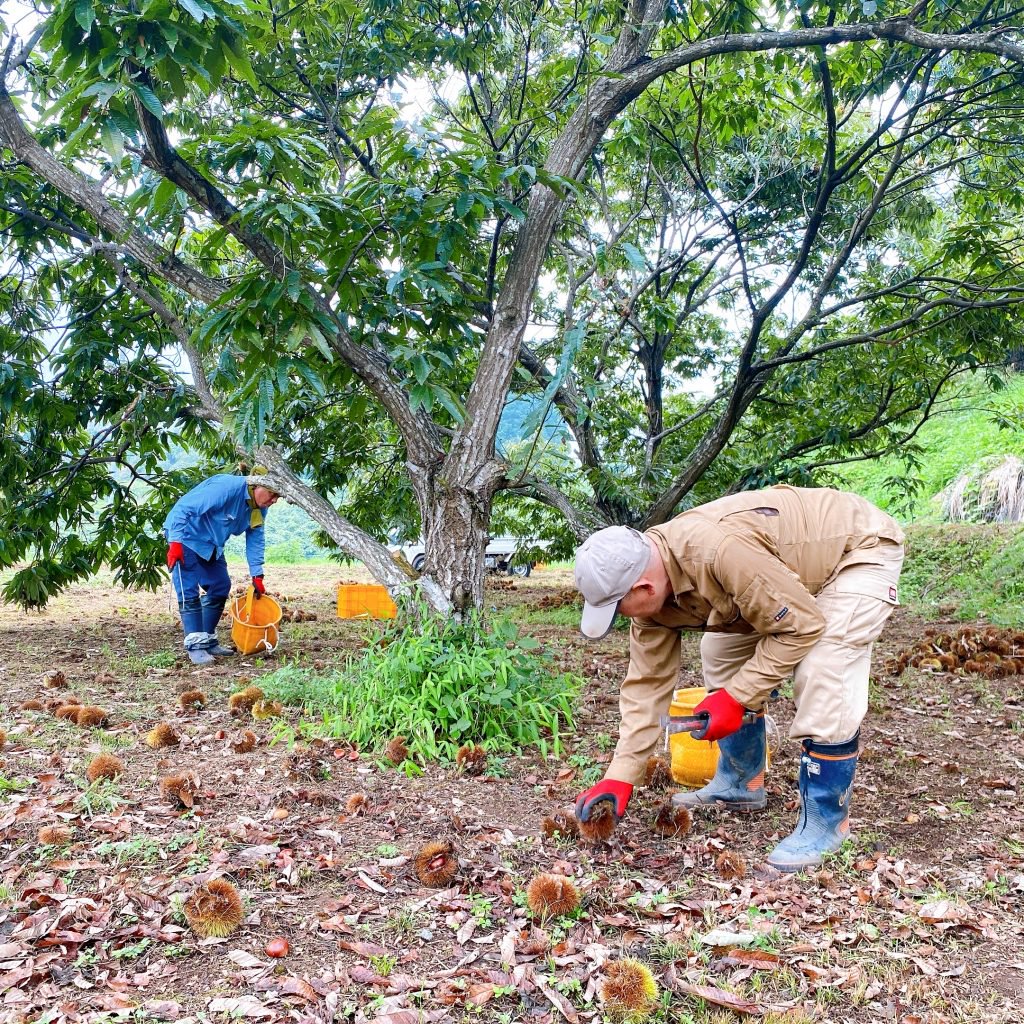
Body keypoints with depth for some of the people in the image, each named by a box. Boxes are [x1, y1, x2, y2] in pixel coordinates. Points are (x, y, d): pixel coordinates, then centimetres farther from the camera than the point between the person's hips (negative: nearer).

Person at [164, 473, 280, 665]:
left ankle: (208, 641, 16)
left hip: (211, 544, 9)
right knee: (189, 592, -13)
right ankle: (195, 646, -13)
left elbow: (255, 539, -1)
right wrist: (175, 542, -36)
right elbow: (184, 507, -33)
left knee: (220, 588, 8)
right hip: (185, 538, -9)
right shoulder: (227, 487, -32)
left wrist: (257, 576, -6)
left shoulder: (259, 508, -5)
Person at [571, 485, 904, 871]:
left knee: (822, 679, -21)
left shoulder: (719, 550, -40)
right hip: (793, 564, 8)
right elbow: (647, 680, -6)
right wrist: (620, 776, -7)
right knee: (723, 656, 9)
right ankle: (740, 784, 24)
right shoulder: (649, 581, -12)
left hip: (859, 546, -8)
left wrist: (736, 698, -25)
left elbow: (800, 626, -30)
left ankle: (825, 821, -3)